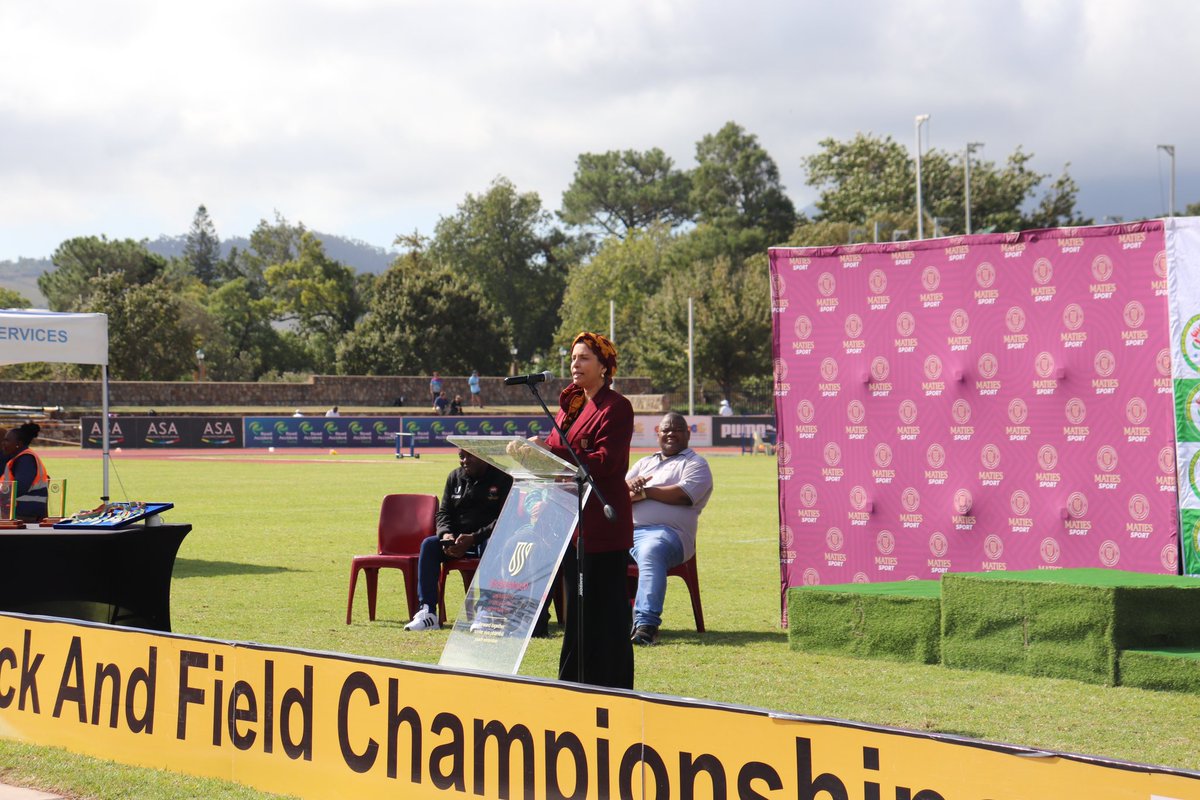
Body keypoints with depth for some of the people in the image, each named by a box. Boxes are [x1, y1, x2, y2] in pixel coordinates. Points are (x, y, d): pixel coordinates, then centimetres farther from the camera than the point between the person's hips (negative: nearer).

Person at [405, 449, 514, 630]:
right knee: (429, 544, -22)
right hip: (457, 539, 5)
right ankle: (427, 612, -28)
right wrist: (446, 534, -11)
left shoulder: (502, 479, -5)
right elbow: (443, 512, 13)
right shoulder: (455, 477, 14)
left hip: (488, 539, -5)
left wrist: (473, 538, -24)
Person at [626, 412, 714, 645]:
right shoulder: (644, 463, 33)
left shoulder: (695, 463, 15)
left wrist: (644, 492, 1)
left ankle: (647, 624, -50)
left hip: (666, 531, -6)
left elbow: (684, 495, -5)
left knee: (651, 551, -40)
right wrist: (629, 486, -4)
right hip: (626, 528, 6)